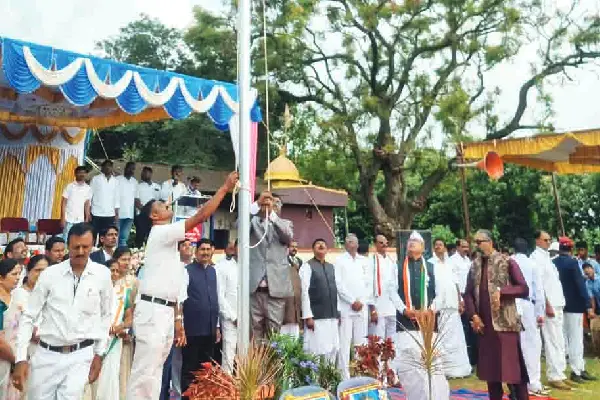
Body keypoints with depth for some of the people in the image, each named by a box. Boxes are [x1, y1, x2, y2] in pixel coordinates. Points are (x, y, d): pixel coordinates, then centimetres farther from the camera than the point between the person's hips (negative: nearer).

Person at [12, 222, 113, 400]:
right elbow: (29, 317, 1)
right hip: (46, 354, 1)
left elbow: (106, 315, 7)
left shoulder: (103, 275, -4)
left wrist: (99, 353, 6)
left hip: (81, 355, -1)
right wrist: (21, 358, -4)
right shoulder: (49, 274, -4)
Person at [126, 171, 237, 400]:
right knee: (145, 373, -7)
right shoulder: (161, 232, -8)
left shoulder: (168, 239, 21)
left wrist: (176, 320, 19)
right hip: (152, 311, -10)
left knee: (154, 372, 12)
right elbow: (201, 216, -17)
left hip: (164, 311, 10)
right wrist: (225, 187, -11)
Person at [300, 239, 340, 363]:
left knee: (333, 349, 8)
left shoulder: (331, 267, 17)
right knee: (316, 349, -6)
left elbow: (336, 290, 17)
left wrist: (337, 312, 11)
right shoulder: (307, 266, -3)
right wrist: (308, 316, -15)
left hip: (332, 316, 6)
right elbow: (304, 292, -10)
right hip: (316, 316, -6)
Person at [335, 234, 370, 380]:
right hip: (346, 307, -4)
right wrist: (353, 301, -9)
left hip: (362, 307, 4)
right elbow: (338, 284, -5)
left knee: (361, 342, 6)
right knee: (345, 343, -4)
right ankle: (344, 376, 1)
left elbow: (369, 283, 11)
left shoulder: (364, 261, 14)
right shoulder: (339, 260, 2)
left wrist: (362, 302, 0)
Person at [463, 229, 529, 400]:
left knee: (514, 370, 1)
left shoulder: (507, 262, -4)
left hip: (506, 324, -4)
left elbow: (524, 289, -6)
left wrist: (501, 290, -18)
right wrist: (473, 316, -1)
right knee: (490, 370, 11)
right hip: (485, 326, 5)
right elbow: (468, 294, 12)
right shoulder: (475, 266, 9)